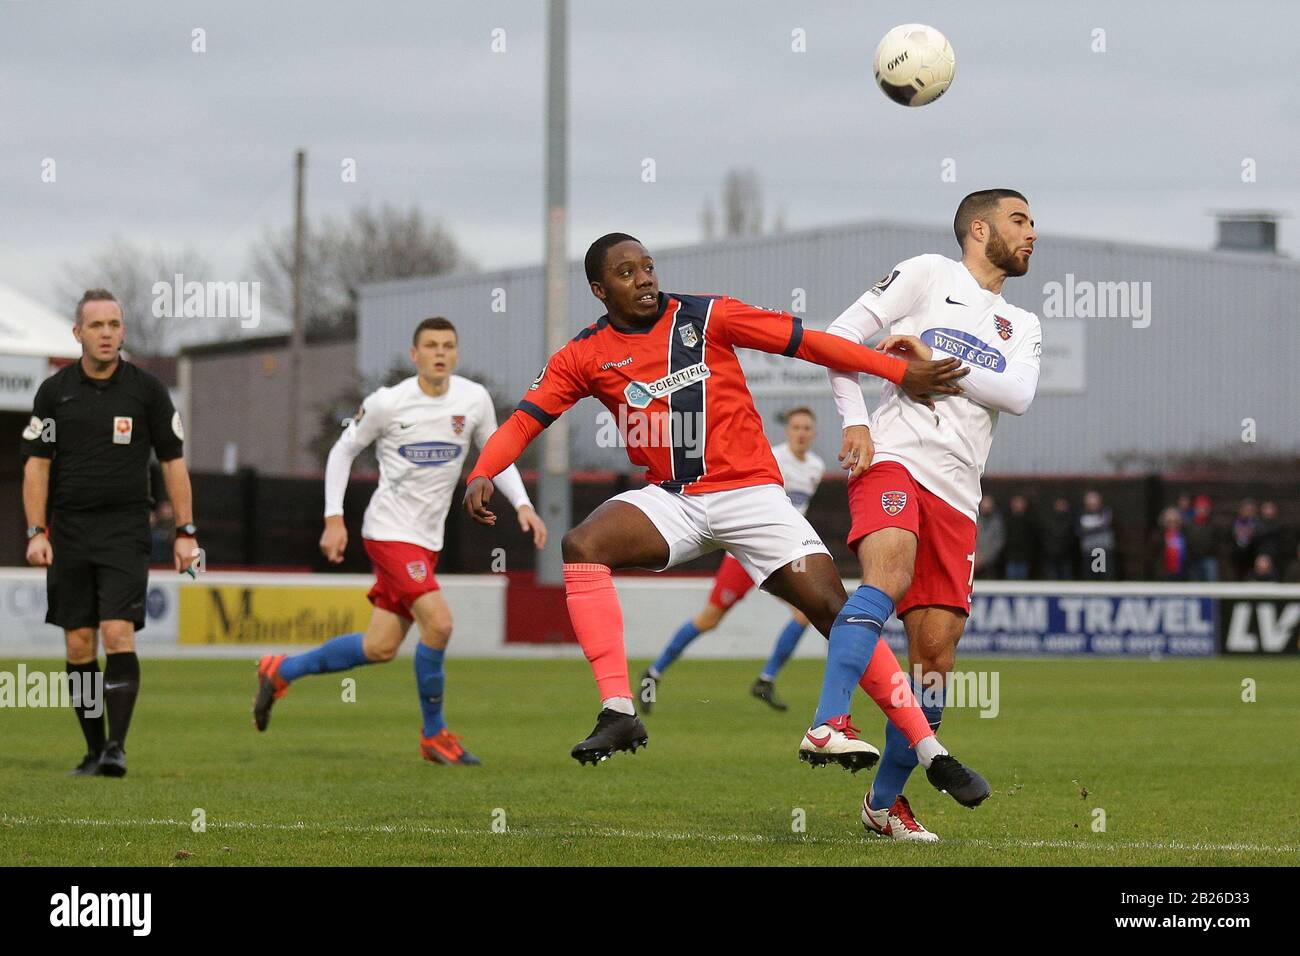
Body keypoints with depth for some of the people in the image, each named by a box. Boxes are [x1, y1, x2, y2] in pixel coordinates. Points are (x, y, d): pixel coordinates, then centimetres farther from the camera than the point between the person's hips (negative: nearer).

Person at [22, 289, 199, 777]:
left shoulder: (146, 389, 1)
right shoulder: (54, 391, 4)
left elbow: (173, 461, 5)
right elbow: (37, 463, 5)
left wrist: (185, 532, 1)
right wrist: (36, 532, -4)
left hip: (125, 530, -2)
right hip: (68, 531, 2)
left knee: (118, 633, -15)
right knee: (78, 642, 2)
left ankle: (117, 746, -15)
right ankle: (94, 750, 10)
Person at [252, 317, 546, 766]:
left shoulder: (474, 399, 0)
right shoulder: (388, 403, -11)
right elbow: (342, 451, 1)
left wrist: (523, 505, -1)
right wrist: (334, 519, -6)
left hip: (428, 537, 6)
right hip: (390, 531, -6)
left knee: (380, 648, 8)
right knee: (439, 624, -20)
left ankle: (281, 672, 28)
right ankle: (435, 736, -3)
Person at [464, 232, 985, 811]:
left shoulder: (706, 317, -3)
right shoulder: (586, 355, 2)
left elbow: (807, 343, -4)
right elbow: (524, 420, 0)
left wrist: (901, 372, -9)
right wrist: (482, 475, -21)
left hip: (749, 492, -2)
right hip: (672, 500, 2)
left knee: (836, 612, -12)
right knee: (582, 546, -26)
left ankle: (931, 753, -5)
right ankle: (618, 713, -27)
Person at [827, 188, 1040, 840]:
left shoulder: (1022, 328, 24)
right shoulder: (928, 275, 10)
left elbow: (1018, 395, 3)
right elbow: (842, 334, 5)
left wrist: (937, 363, -8)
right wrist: (854, 422, -7)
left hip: (956, 493, 6)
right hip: (892, 457, -6)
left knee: (936, 646, 1)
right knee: (890, 571, -35)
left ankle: (885, 799, 12)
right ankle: (830, 724, -45)